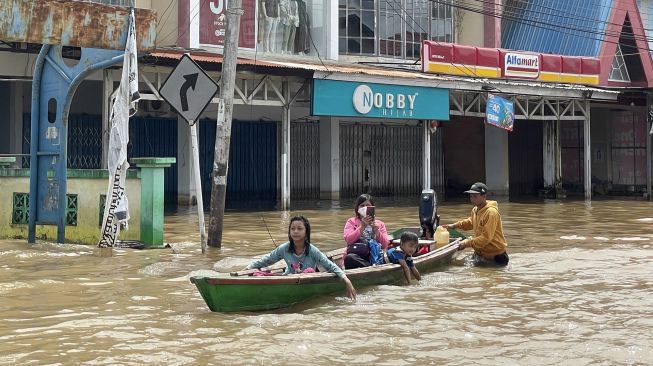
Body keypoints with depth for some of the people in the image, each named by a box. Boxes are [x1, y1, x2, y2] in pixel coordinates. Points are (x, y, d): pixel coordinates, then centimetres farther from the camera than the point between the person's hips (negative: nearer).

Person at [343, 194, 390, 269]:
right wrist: (362, 227, -13)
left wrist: (377, 231, -8)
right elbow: (348, 240, -4)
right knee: (349, 258, -38)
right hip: (357, 256, 0)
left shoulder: (379, 224, 19)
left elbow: (385, 245, 6)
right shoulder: (352, 221, 15)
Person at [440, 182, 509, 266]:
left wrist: (467, 243, -25)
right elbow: (471, 222, 24)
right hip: (481, 252, 8)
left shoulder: (491, 212, -25)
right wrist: (455, 225, 12)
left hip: (495, 254, -8)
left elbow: (486, 238, -28)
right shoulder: (475, 210, 1)